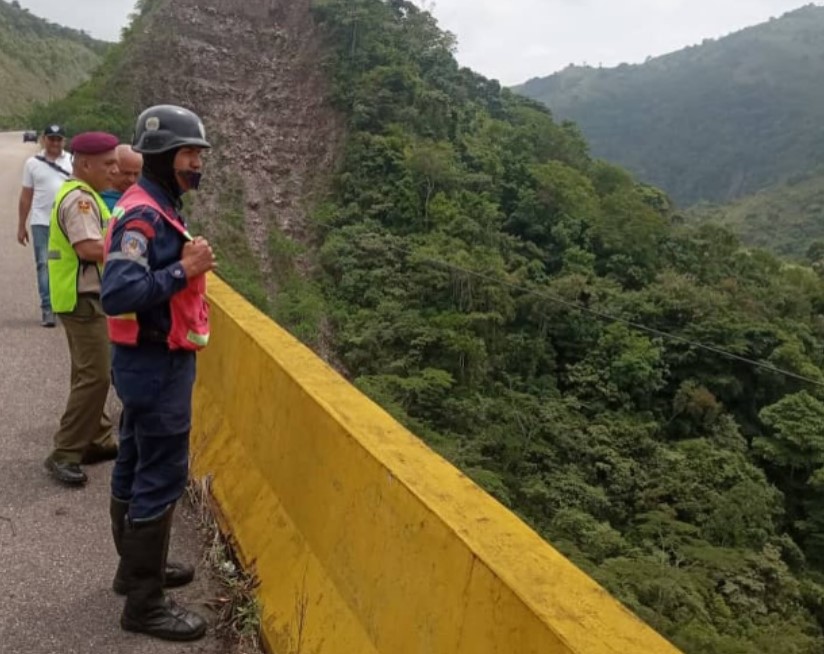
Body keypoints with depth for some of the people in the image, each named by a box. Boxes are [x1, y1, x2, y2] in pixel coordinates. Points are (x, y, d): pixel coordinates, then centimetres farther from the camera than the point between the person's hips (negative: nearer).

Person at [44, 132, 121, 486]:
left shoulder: (80, 194, 17)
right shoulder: (79, 198, -17)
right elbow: (90, 248, -28)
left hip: (86, 296, 11)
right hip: (83, 298, -11)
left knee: (90, 374, 16)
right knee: (95, 376, -10)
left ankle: (96, 440, 26)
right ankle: (64, 454, -4)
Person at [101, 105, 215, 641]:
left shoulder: (159, 209, 11)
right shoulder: (142, 215, -20)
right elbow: (118, 295, -30)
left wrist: (188, 265, 1)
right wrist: (184, 269, -27)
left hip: (151, 361, 10)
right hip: (156, 365, -10)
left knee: (136, 469, 19)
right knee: (162, 478, -3)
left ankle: (137, 567, 36)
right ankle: (145, 603, 9)